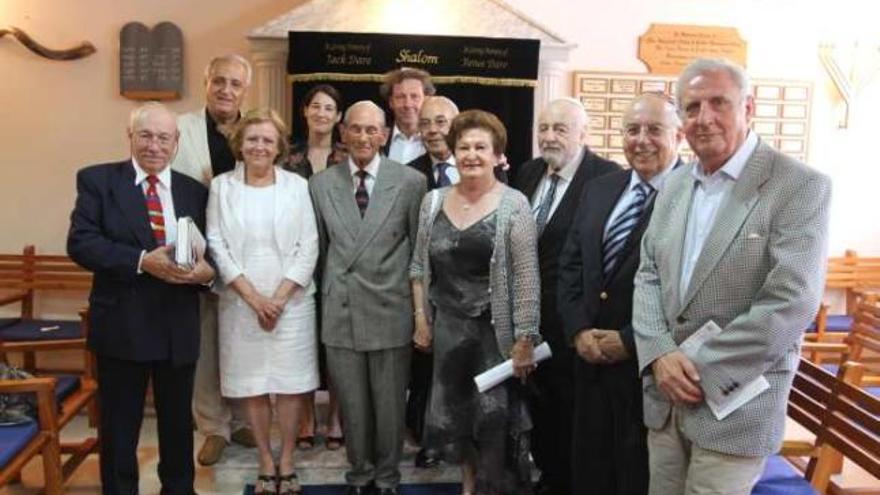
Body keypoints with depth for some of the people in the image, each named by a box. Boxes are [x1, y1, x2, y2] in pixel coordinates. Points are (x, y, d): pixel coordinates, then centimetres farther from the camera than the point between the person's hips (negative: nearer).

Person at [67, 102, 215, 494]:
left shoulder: (194, 191, 7)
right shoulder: (97, 180, -1)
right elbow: (80, 243, -12)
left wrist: (207, 270, -17)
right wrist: (142, 261, -24)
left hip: (179, 328, 3)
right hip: (122, 324, -3)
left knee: (179, 423, 18)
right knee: (119, 426, 11)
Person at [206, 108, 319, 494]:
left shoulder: (297, 185, 2)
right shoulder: (221, 186, 3)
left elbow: (308, 248, -2)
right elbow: (217, 246, -2)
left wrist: (279, 298, -10)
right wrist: (254, 297, -10)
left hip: (291, 301, 0)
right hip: (241, 302, 1)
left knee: (290, 384, 3)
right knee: (252, 386, 6)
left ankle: (286, 463, 18)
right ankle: (266, 463, 21)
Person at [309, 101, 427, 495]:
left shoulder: (411, 182, -4)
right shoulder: (321, 184, 4)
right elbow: (320, 248, 10)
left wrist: (419, 309, 2)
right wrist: (329, 294, 10)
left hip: (390, 310, -2)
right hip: (340, 311, 2)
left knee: (390, 404, 12)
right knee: (352, 405, 14)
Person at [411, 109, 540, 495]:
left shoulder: (514, 204, -10)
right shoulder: (433, 202, 3)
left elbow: (527, 278, -12)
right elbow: (419, 266, 10)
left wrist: (524, 340, -13)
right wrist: (421, 318, 6)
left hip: (495, 330, -4)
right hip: (447, 328, 4)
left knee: (495, 420, 4)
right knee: (451, 415, 15)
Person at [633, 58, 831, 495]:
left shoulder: (800, 186, -11)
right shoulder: (674, 184, 9)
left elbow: (791, 303, -19)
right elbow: (648, 275, 7)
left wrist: (702, 369, -17)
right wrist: (660, 354, -9)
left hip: (737, 401, -5)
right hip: (665, 392, 5)